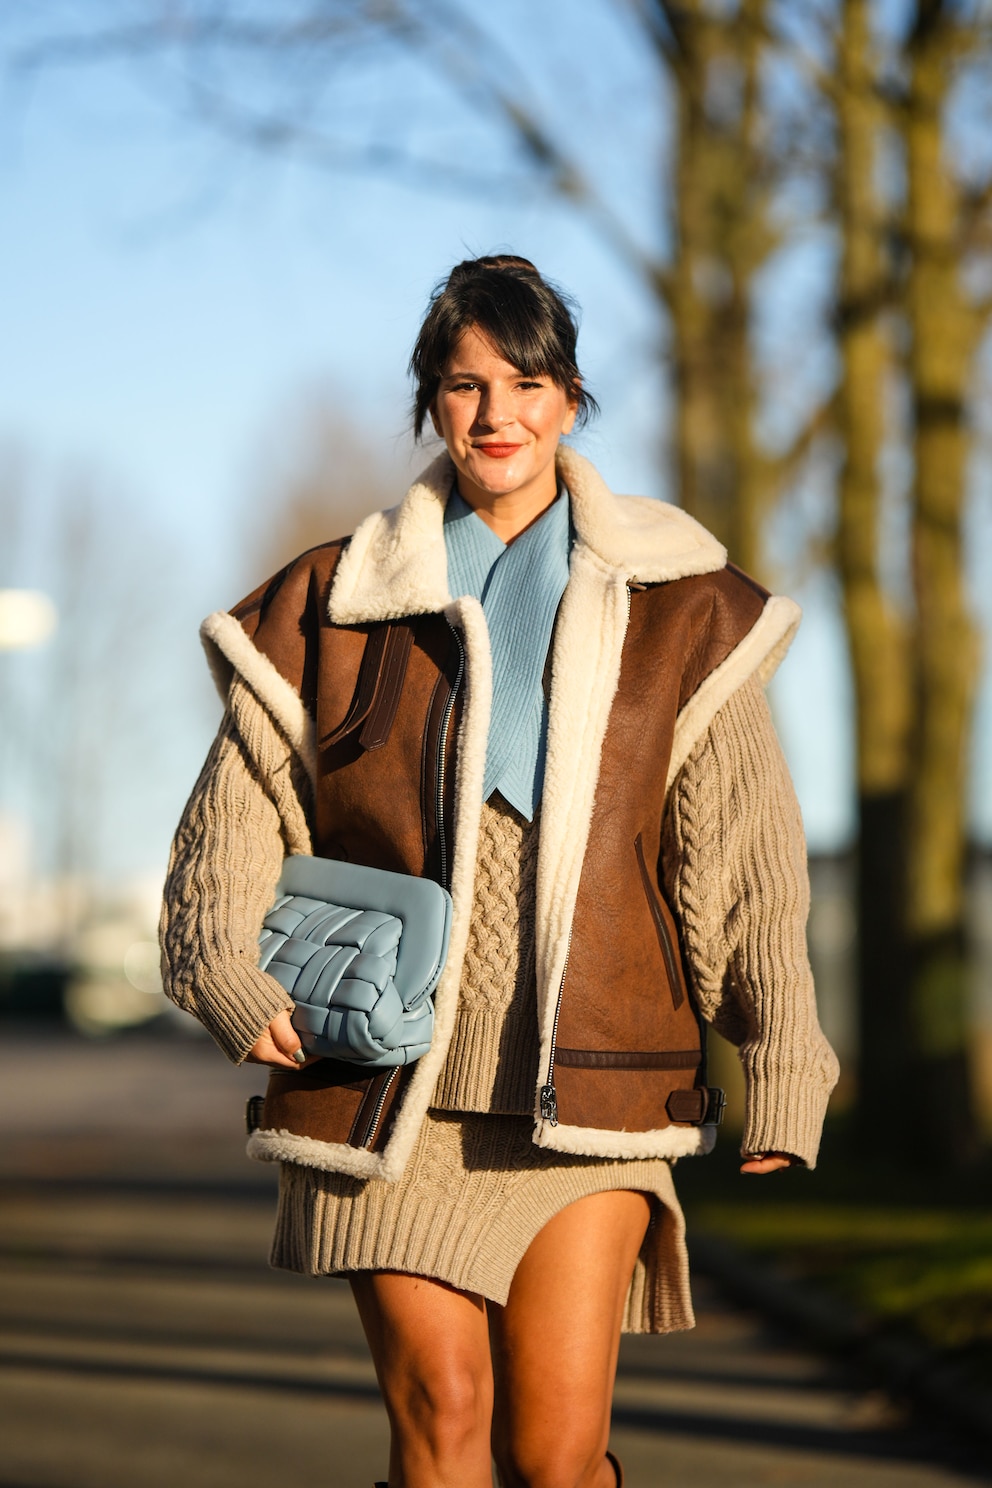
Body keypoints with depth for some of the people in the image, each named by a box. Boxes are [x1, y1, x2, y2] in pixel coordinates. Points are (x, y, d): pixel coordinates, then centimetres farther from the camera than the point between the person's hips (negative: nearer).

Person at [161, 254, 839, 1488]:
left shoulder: (674, 611, 6)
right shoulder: (339, 605, 7)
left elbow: (746, 857, 4)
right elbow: (238, 811, 11)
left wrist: (779, 1065, -2)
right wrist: (230, 977, -5)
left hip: (586, 1079, 0)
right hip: (390, 1085, 1)